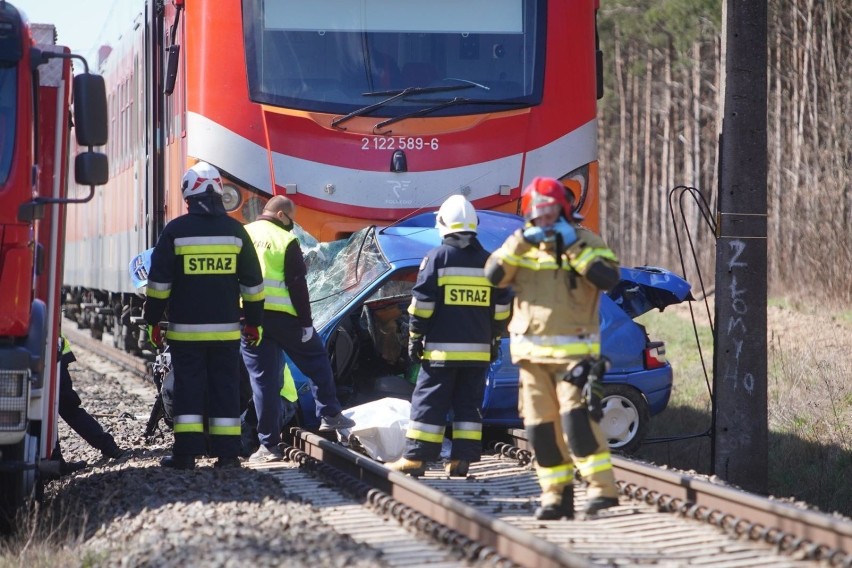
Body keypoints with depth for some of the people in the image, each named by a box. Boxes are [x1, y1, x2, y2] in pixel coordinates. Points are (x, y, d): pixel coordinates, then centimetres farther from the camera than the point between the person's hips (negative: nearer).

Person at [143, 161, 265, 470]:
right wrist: (254, 321, 15)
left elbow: (159, 280, -4)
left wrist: (152, 320, 5)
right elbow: (252, 281, 7)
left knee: (188, 387, 2)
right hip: (226, 328, 2)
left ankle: (186, 451, -2)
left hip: (185, 328, -2)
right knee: (225, 387, 6)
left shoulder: (176, 230, -4)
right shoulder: (235, 230, 3)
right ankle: (227, 452, 4)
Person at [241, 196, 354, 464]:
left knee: (263, 379, 4)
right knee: (316, 359, 19)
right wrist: (306, 323, -4)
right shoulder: (285, 240, -5)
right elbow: (298, 285, -8)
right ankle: (330, 415, 20)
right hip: (283, 316, -3)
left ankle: (268, 444, 2)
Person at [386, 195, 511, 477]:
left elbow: (422, 302, -7)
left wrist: (415, 336, 0)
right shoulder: (489, 261, 9)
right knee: (468, 403, 8)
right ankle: (462, 458, 4)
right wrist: (494, 339, 21)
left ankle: (415, 458, -3)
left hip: (441, 348, -4)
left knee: (429, 402, -2)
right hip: (478, 348, 4)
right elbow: (501, 307, 13)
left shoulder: (437, 257, -5)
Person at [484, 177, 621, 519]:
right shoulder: (522, 244, 12)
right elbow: (494, 275, -3)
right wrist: (519, 244, -14)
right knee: (540, 427, 4)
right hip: (532, 352, 5)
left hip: (574, 351, -5)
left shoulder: (586, 242, 1)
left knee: (577, 419, -18)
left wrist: (574, 248, -18)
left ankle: (603, 490, -16)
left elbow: (609, 278, -15)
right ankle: (556, 495, 11)